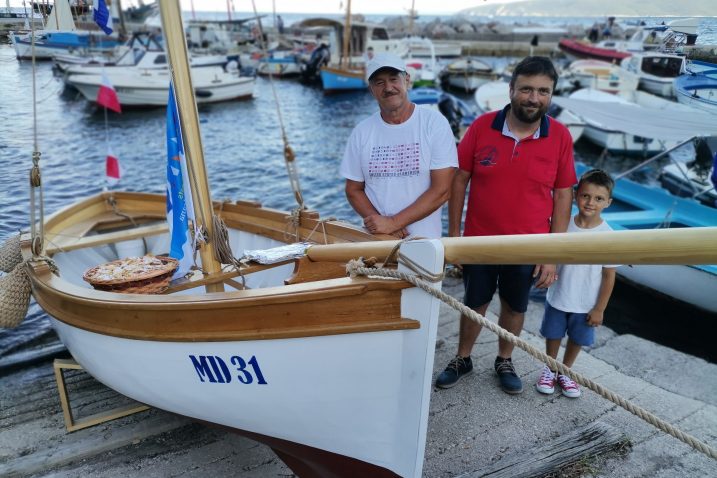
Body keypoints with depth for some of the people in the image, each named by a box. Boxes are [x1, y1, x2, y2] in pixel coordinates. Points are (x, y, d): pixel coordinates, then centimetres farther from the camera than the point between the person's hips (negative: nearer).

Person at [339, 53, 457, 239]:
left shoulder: (435, 123, -4)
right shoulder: (362, 132, 4)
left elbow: (441, 191, -8)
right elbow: (354, 190, 9)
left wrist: (393, 223, -13)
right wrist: (379, 221, -9)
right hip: (375, 239, 1)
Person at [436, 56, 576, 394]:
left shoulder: (560, 137, -9)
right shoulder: (482, 126, -10)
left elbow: (563, 196, -4)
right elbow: (459, 180, -3)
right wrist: (453, 235, -3)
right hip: (479, 242, 0)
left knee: (515, 307, 19)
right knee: (475, 304, 18)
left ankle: (504, 361, 43)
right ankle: (462, 359, 41)